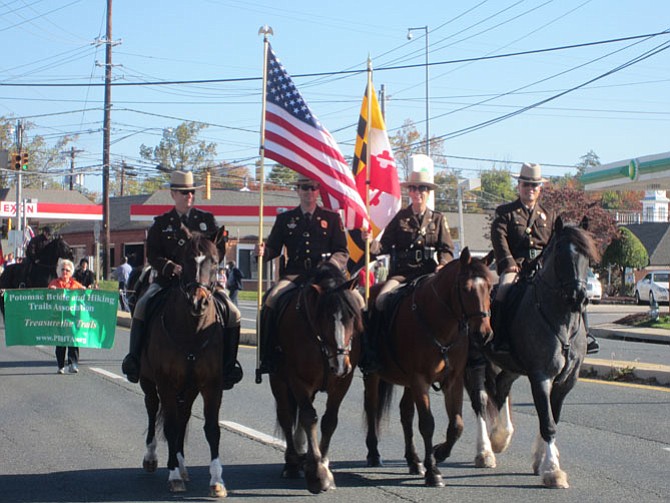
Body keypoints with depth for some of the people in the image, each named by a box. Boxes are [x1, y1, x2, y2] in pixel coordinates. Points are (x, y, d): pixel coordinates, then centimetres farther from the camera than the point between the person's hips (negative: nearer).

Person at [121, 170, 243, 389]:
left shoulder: (207, 219, 11)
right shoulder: (161, 223, 8)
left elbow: (220, 249, 8)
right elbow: (152, 255, 1)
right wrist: (173, 268, -16)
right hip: (168, 280, -1)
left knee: (233, 314, -17)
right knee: (142, 307, -27)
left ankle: (228, 363, -4)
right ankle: (134, 357, -14)